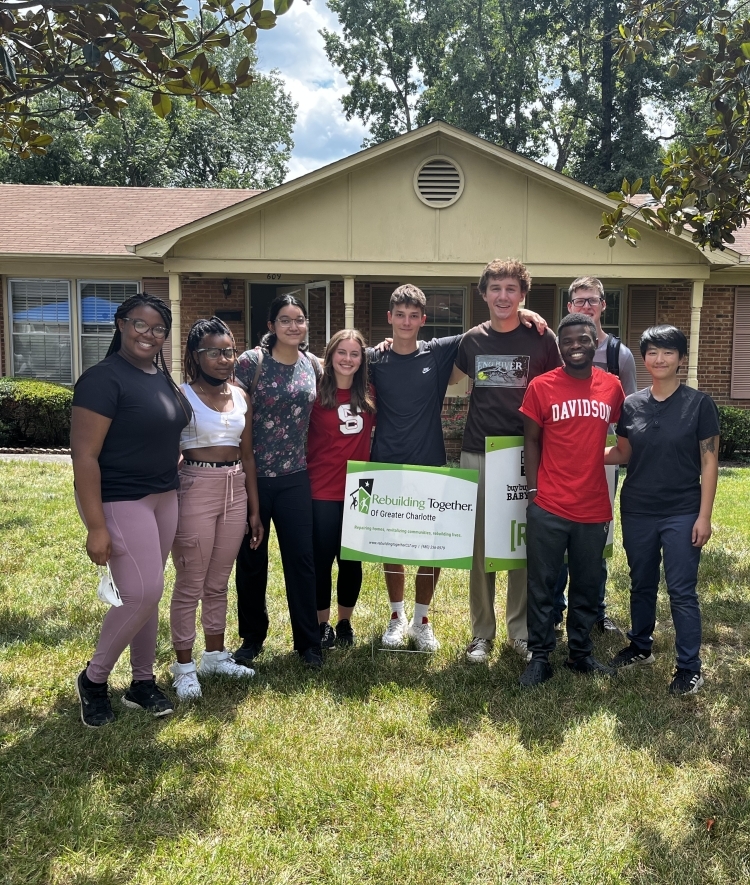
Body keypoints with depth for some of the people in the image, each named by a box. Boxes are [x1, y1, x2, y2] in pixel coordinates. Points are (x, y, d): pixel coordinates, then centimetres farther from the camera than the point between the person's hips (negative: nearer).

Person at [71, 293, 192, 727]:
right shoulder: (103, 378, -16)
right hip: (120, 501, -7)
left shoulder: (163, 377, 8)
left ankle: (143, 682, 28)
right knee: (143, 593, -7)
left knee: (148, 593, 14)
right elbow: (84, 455, -20)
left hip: (164, 496, 8)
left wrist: (174, 460, 7)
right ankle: (93, 678, 16)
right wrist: (96, 526, -22)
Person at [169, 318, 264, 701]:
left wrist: (254, 509, 12)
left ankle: (215, 655, 30)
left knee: (218, 582, 16)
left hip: (236, 492, 5)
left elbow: (248, 455, 12)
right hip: (195, 490, -5)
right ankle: (184, 665, 18)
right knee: (189, 585, 4)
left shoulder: (241, 396, 9)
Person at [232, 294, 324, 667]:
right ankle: (252, 637, 28)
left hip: (295, 477, 3)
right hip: (253, 475, -2)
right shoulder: (252, 361, -9)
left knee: (301, 559, 6)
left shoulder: (312, 364, 4)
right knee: (251, 559, 10)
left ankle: (308, 642, 19)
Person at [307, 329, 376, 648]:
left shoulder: (369, 396, 5)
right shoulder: (316, 393, -6)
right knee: (322, 558, 6)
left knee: (352, 560, 11)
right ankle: (322, 625, 22)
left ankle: (345, 623, 27)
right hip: (321, 492, -3)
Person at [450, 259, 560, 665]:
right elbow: (448, 378, 22)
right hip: (477, 454, 2)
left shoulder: (542, 339, -1)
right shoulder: (471, 340, 6)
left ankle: (520, 630, 20)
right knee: (479, 544, 6)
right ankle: (481, 631, 19)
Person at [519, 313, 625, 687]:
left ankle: (580, 653, 30)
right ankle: (540, 657, 19)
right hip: (548, 508, -3)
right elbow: (531, 440, 1)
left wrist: (612, 499, 13)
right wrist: (533, 491, -5)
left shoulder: (612, 386, 4)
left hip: (594, 508, 3)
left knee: (587, 586, 15)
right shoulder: (541, 386, -4)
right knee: (542, 586, 6)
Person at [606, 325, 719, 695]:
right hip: (637, 511, 3)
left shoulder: (699, 404, -6)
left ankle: (689, 666, 14)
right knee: (641, 584, 17)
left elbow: (709, 462, -5)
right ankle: (640, 647, 35)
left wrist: (704, 515, -9)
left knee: (682, 591, 1)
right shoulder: (631, 405, 2)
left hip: (682, 513, -3)